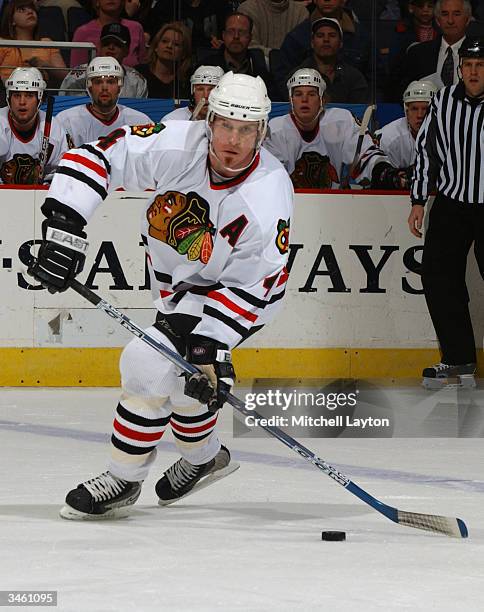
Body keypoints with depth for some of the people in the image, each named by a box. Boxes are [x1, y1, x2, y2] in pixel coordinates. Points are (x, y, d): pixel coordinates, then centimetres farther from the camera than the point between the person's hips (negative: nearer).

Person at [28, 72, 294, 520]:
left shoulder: (268, 202, -32)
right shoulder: (177, 145, -26)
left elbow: (246, 287, -26)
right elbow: (98, 158, -22)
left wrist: (213, 348, -32)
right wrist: (63, 227, -30)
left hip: (230, 289, -6)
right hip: (174, 282, 6)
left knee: (150, 365, -17)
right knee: (177, 369, 16)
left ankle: (123, 480, -2)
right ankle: (205, 457, 42)